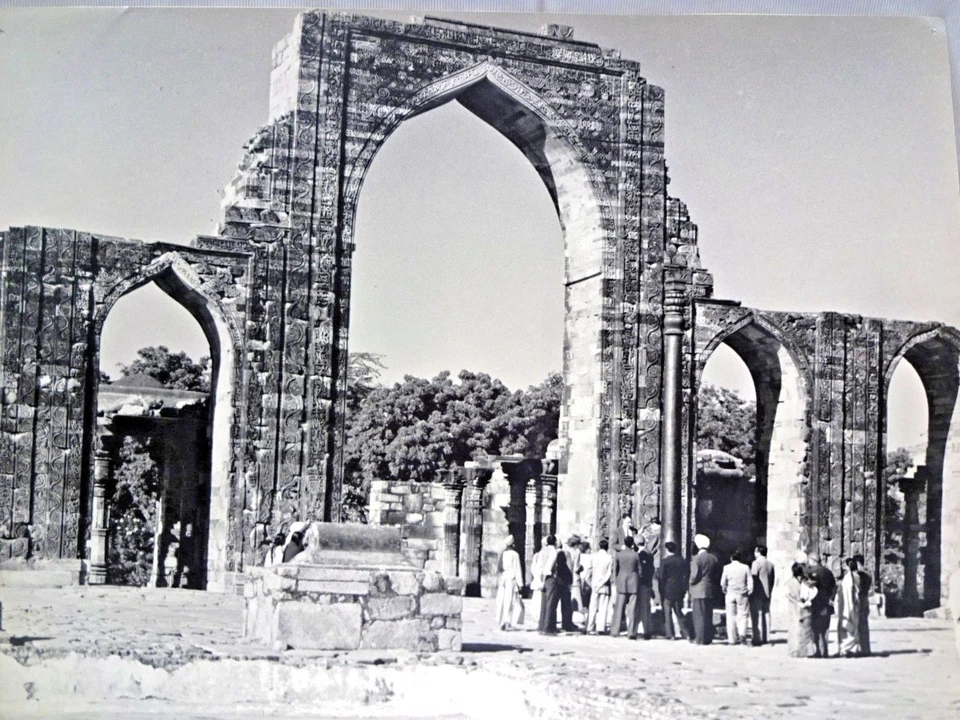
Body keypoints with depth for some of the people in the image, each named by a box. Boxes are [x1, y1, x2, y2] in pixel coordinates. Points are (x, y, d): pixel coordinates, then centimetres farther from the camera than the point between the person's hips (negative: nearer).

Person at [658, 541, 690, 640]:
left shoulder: (664, 561, -12)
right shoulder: (682, 561, 2)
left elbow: (661, 576, -12)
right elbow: (687, 575, 5)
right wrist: (684, 588, 12)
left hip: (667, 590, -5)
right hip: (679, 591, 5)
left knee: (667, 613, 3)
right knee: (679, 612, 15)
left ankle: (670, 634, 2)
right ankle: (685, 633, 12)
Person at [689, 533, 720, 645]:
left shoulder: (696, 558, -12)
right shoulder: (713, 558, 7)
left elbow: (694, 575, -14)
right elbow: (715, 574, 9)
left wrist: (691, 582, 4)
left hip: (698, 591, -6)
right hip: (710, 590, 6)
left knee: (699, 615, -1)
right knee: (708, 615, 11)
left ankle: (700, 639, -2)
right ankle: (708, 638, 13)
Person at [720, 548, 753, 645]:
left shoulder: (727, 567, -1)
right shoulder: (745, 567, -2)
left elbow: (723, 582, 2)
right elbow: (750, 582, -2)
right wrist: (749, 592, 9)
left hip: (730, 594, 0)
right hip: (742, 595, 0)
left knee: (731, 617, 5)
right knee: (742, 616, 6)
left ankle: (732, 639, 4)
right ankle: (742, 634, -14)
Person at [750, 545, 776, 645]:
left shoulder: (756, 563, -10)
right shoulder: (770, 564, 11)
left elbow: (754, 578, -14)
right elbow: (773, 579, 13)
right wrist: (769, 591, 18)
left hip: (757, 593, -7)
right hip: (767, 593, 7)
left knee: (756, 615, -5)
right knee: (766, 614, 10)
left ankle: (757, 638, -9)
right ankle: (765, 637, 11)